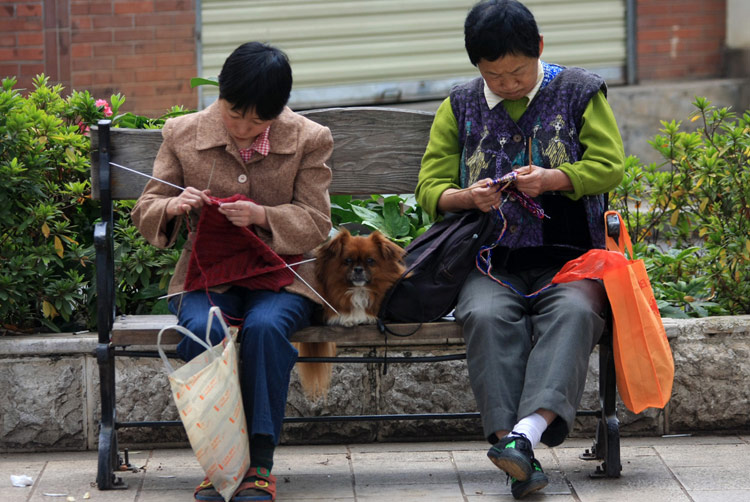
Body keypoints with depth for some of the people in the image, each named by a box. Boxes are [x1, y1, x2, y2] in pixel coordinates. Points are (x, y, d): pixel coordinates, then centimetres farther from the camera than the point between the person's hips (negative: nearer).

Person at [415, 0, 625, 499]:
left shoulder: (579, 92, 10)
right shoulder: (460, 106, 15)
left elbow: (610, 166, 3)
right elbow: (429, 188, 13)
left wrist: (552, 179, -15)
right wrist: (467, 197, -10)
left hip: (568, 258, -1)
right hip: (492, 265, 1)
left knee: (573, 311, -36)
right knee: (486, 315, -33)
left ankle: (528, 431, -53)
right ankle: (520, 457, -43)